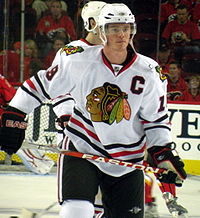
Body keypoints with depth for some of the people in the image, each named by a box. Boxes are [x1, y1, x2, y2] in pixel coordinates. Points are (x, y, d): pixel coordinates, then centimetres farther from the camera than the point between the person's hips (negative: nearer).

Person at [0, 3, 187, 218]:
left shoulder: (148, 72, -4)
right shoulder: (78, 60, -10)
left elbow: (156, 119, 7)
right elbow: (42, 84, 2)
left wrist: (163, 154, -2)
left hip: (127, 159, 3)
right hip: (81, 150, -3)